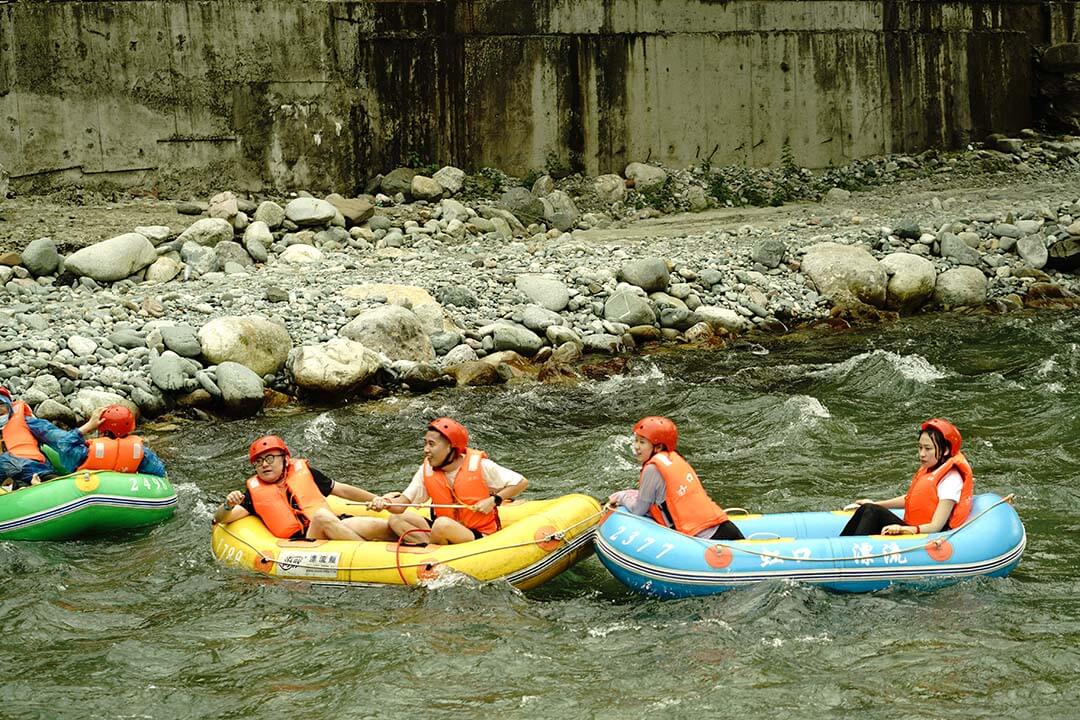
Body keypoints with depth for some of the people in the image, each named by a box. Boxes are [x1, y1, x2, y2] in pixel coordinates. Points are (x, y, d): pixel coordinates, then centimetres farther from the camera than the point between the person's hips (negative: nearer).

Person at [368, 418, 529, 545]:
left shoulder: (479, 465, -12)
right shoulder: (427, 471, 2)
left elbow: (521, 483, -6)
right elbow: (402, 502, -4)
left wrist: (494, 500, -17)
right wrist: (387, 503, -26)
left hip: (479, 537, -6)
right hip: (446, 531, 6)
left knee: (443, 524, -36)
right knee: (396, 519, -7)